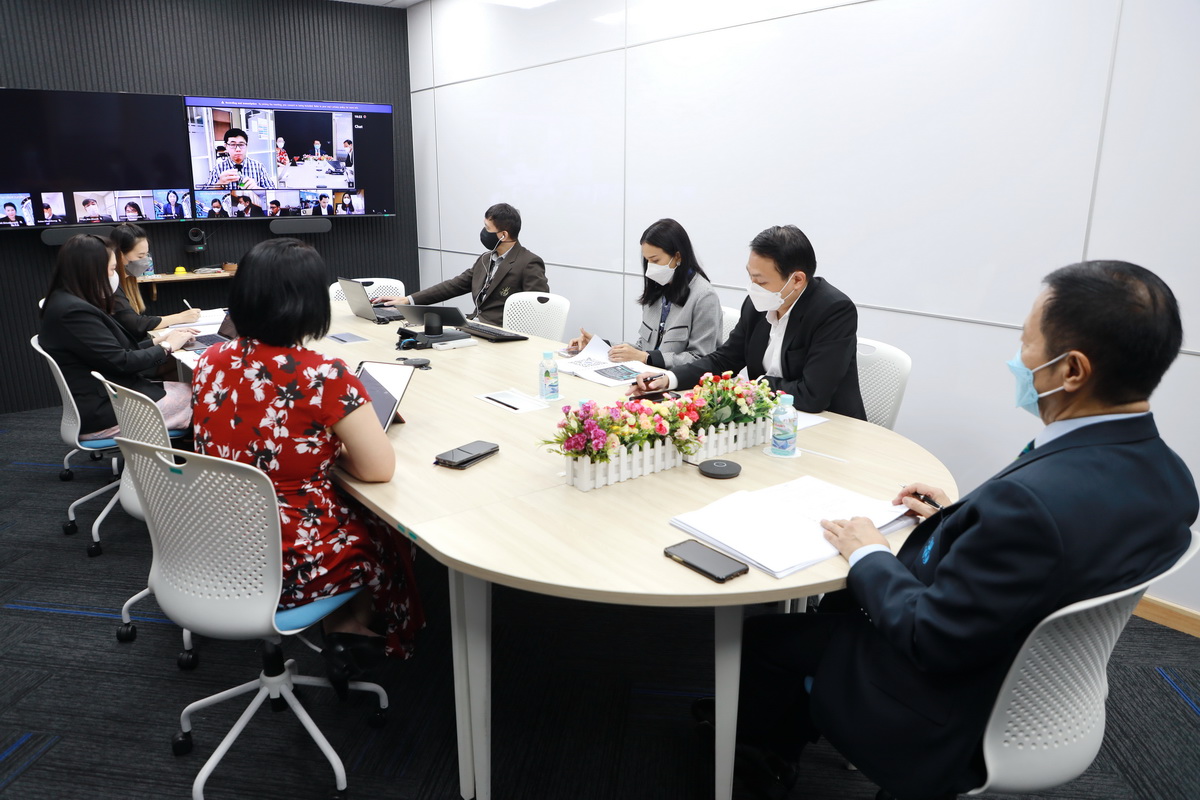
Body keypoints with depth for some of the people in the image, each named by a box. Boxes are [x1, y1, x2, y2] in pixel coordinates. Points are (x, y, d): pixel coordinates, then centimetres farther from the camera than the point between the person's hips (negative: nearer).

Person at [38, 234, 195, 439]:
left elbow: (116, 352, 13)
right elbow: (121, 362, -19)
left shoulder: (70, 303, 12)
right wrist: (167, 347, -6)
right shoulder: (73, 312, -21)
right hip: (101, 413, -10)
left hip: (106, 398, 10)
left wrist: (157, 340, 7)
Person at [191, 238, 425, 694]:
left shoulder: (210, 363, -3)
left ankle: (342, 637, 32)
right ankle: (354, 632, 30)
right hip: (288, 564, -6)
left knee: (351, 516, 29)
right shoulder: (324, 378, -23)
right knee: (386, 531, 24)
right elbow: (379, 469, -18)